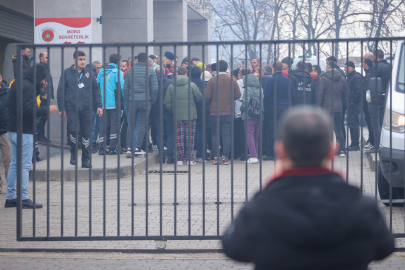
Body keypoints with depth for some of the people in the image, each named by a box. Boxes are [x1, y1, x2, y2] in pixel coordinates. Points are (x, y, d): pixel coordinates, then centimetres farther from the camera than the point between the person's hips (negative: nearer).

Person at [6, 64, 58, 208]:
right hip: (25, 132, -9)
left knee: (14, 164, 12)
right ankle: (24, 199, -6)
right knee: (25, 165, -6)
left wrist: (39, 90, 11)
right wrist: (47, 109, -15)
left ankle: (11, 197, 15)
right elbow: (29, 110, -24)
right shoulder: (28, 87, -17)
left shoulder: (17, 84, 12)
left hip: (12, 130, 9)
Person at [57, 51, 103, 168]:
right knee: (73, 130, -17)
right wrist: (61, 108, 1)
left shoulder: (88, 73, 9)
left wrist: (99, 105, 7)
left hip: (86, 108, 2)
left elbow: (96, 90, 13)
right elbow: (61, 91, 5)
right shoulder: (67, 73, 3)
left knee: (86, 134, 3)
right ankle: (73, 153, 6)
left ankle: (86, 159, 12)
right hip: (72, 107, -2)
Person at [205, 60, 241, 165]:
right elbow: (238, 95, 0)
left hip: (215, 112, -1)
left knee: (215, 135, 9)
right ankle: (225, 157, -1)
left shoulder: (212, 80, -6)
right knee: (226, 135, 4)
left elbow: (207, 96, -9)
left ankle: (216, 157, 6)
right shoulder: (232, 80, 0)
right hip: (228, 112, 1)